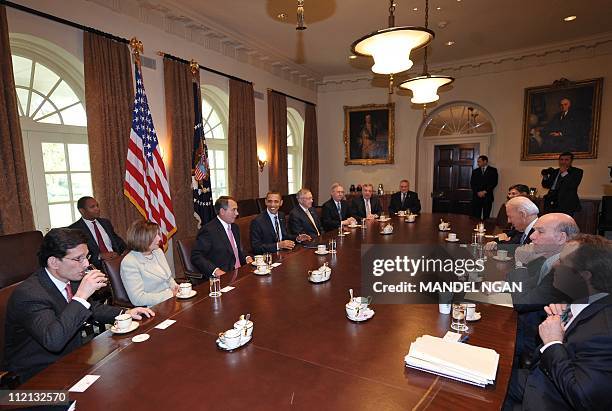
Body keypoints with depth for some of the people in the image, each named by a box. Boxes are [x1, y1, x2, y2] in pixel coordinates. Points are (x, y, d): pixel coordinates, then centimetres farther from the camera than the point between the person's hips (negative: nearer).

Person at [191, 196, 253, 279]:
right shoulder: (209, 230, -11)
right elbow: (196, 257, -15)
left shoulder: (235, 227, 15)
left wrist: (246, 258, 7)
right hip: (223, 278, -8)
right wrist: (214, 270, -26)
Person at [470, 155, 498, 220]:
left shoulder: (493, 170, 7)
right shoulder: (475, 171, 15)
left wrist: (485, 192, -11)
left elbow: (494, 183, -3)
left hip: (487, 196, -2)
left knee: (486, 216, -2)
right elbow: (472, 183, 6)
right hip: (476, 196, 2)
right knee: (475, 217, -3)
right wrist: (478, 192, -9)